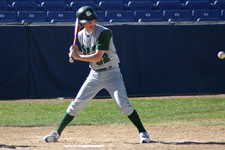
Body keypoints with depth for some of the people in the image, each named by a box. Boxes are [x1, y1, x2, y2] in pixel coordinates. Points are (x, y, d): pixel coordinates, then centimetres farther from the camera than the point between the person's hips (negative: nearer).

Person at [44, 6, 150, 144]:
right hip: (94, 74, 6)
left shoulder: (104, 32, -19)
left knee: (123, 104, -18)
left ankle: (143, 132, -10)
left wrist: (77, 57, -17)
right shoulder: (81, 35, 4)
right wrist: (77, 52, -4)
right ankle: (57, 133, 14)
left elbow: (97, 57, -24)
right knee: (77, 104, 4)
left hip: (111, 73, -5)